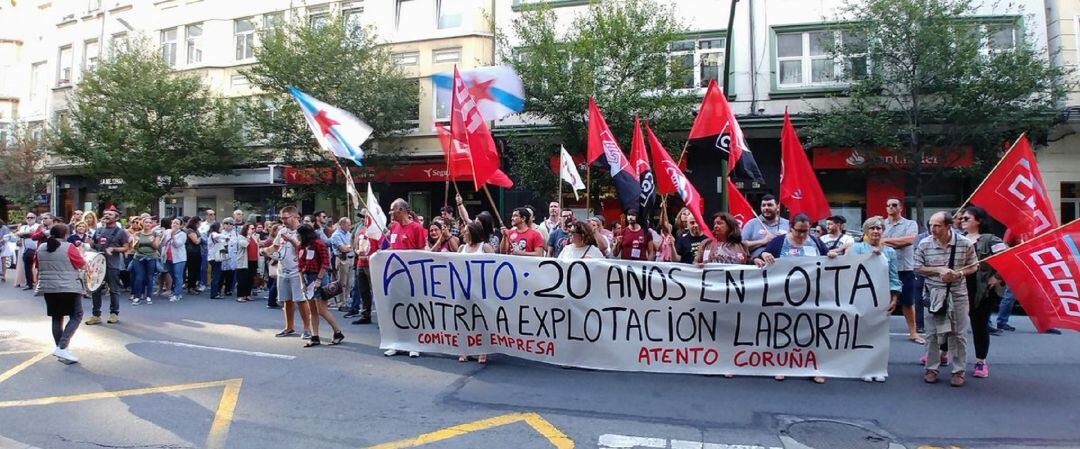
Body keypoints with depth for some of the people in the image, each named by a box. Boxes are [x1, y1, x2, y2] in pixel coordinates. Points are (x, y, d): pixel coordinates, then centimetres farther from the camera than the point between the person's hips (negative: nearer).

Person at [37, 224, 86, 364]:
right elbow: (82, 265, -7)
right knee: (76, 316, 1)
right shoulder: (68, 248, -12)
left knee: (57, 318, 13)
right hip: (69, 288, -6)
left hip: (48, 289, 6)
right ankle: (62, 347, -11)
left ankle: (60, 349, 15)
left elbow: (38, 267, 18)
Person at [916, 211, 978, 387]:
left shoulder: (965, 244, -7)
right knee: (932, 333, 6)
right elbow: (918, 268, 0)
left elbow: (973, 267, 4)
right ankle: (932, 369, 19)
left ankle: (959, 371, 19)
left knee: (959, 334, 6)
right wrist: (938, 270, -16)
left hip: (958, 294, 0)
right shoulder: (924, 244, -6)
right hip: (934, 294, 0)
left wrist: (959, 273, -16)